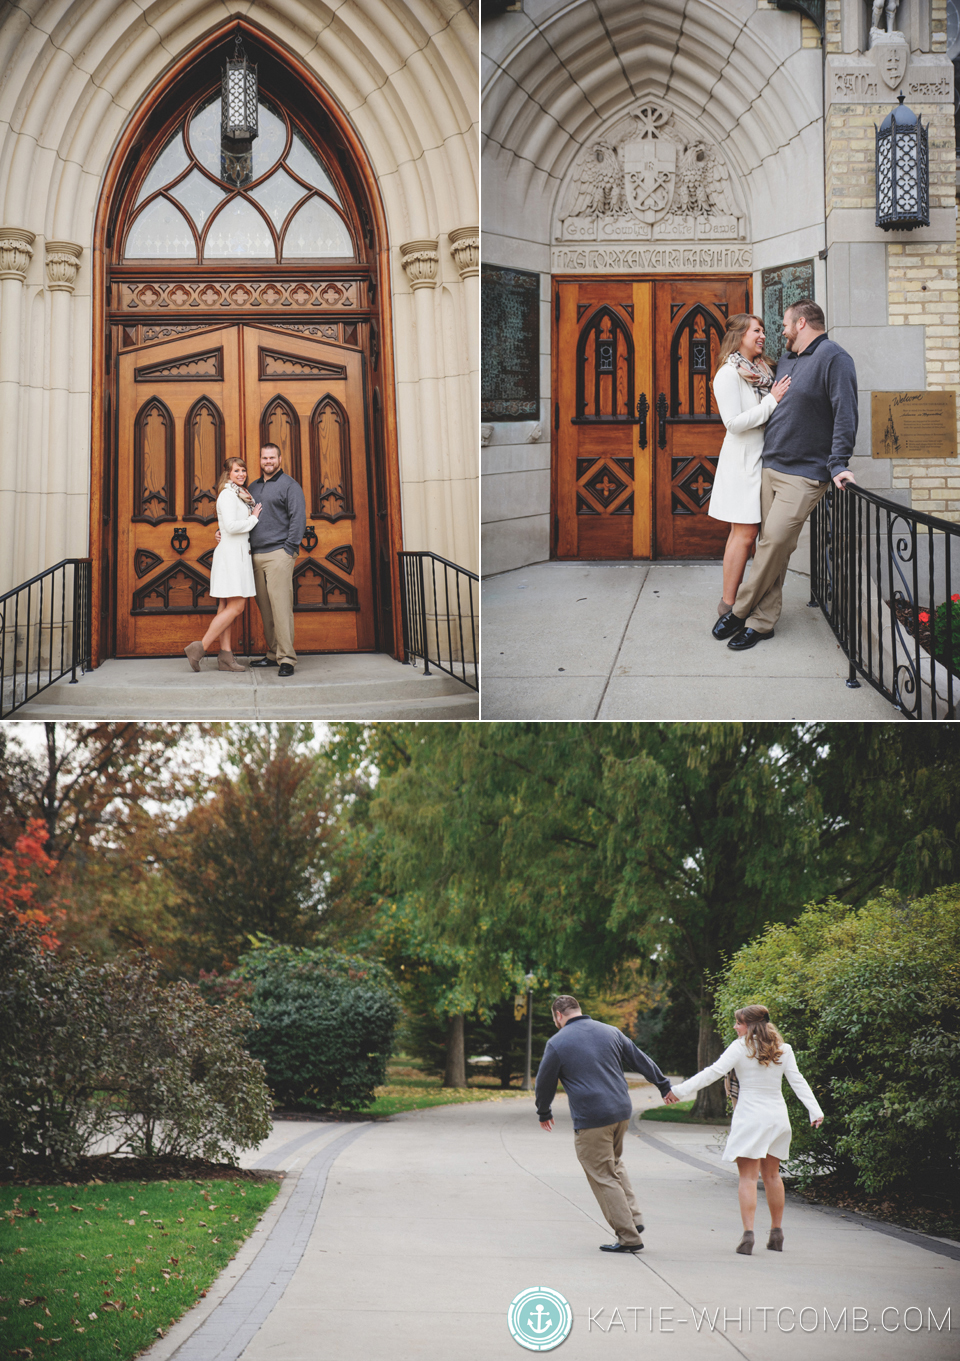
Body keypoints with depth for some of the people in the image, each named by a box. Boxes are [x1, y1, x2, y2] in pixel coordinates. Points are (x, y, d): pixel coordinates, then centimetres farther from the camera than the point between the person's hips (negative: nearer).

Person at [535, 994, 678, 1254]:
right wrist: (664, 1086, 30)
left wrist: (544, 1113, 21)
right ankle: (634, 1218, 14)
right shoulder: (610, 1032, 9)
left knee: (604, 1178, 1)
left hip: (591, 1120, -6)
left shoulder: (557, 1043, -5)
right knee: (614, 1163, 26)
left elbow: (545, 1082, 3)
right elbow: (641, 1060, 18)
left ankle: (629, 1237, -1)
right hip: (622, 1112, 6)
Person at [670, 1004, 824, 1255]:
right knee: (772, 1175, 17)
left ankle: (748, 1232, -17)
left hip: (750, 1118, -5)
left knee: (748, 1177, -5)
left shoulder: (741, 1047, -7)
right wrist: (815, 1111, 4)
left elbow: (714, 1072, -12)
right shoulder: (783, 1049, 6)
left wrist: (680, 1090, -10)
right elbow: (798, 1081, 3)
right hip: (778, 1116, 5)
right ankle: (777, 1233, 22)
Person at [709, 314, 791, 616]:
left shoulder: (763, 369, 13)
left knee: (745, 532, 8)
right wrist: (772, 401, -17)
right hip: (742, 459, -8)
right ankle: (728, 604, -2)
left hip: (761, 457, 8)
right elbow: (734, 422, -19)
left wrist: (781, 397, 2)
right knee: (744, 533, -8)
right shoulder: (728, 374, -11)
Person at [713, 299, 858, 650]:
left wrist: (838, 465, -22)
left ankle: (740, 611, -5)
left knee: (775, 541, -13)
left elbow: (845, 414, -16)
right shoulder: (786, 361, 18)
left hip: (805, 474, -8)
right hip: (771, 468, 8)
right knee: (771, 544, 6)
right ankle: (762, 621, 8)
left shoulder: (833, 357, -9)